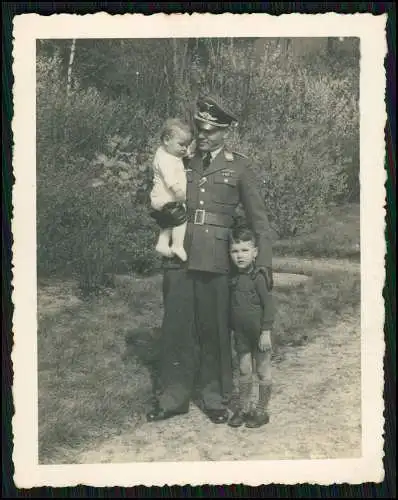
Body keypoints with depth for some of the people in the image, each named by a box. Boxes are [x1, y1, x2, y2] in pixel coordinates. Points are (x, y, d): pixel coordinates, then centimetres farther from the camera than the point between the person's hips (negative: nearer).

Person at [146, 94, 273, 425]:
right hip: (180, 259, 2)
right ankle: (173, 397, 18)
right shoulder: (183, 164, 11)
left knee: (215, 330, 5)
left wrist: (264, 262, -4)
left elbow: (258, 217, 3)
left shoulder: (238, 166, 4)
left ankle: (214, 398, 20)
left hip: (216, 261, -2)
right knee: (176, 328, 5)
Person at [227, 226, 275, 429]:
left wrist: (266, 332, -17)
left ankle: (261, 410, 18)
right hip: (241, 334, 6)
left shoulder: (258, 277, -15)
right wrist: (233, 328, 10)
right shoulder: (233, 278, 3)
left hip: (258, 333, -6)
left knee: (263, 372, 7)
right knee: (244, 371, 14)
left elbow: (268, 305, -15)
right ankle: (243, 408, 25)